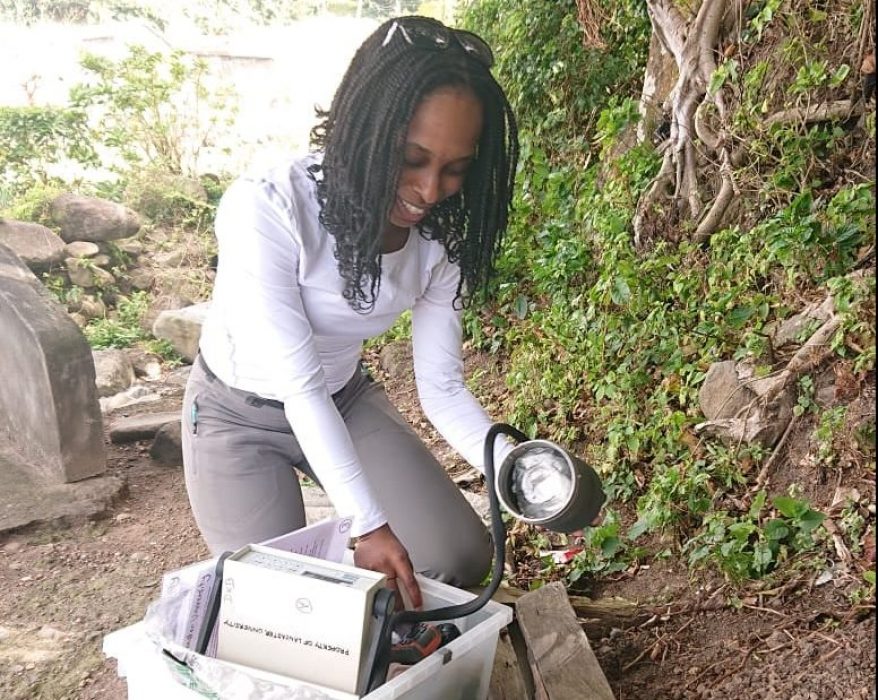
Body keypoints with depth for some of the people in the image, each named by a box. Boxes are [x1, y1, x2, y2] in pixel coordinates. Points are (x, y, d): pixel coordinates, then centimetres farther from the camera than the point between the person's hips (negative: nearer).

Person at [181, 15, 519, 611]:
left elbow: (442, 386, -13)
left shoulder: (441, 237, -17)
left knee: (463, 559, -7)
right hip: (239, 416, -4)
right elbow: (299, 387, -34)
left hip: (347, 400, 4)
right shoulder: (264, 211, -33)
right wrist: (369, 526, -40)